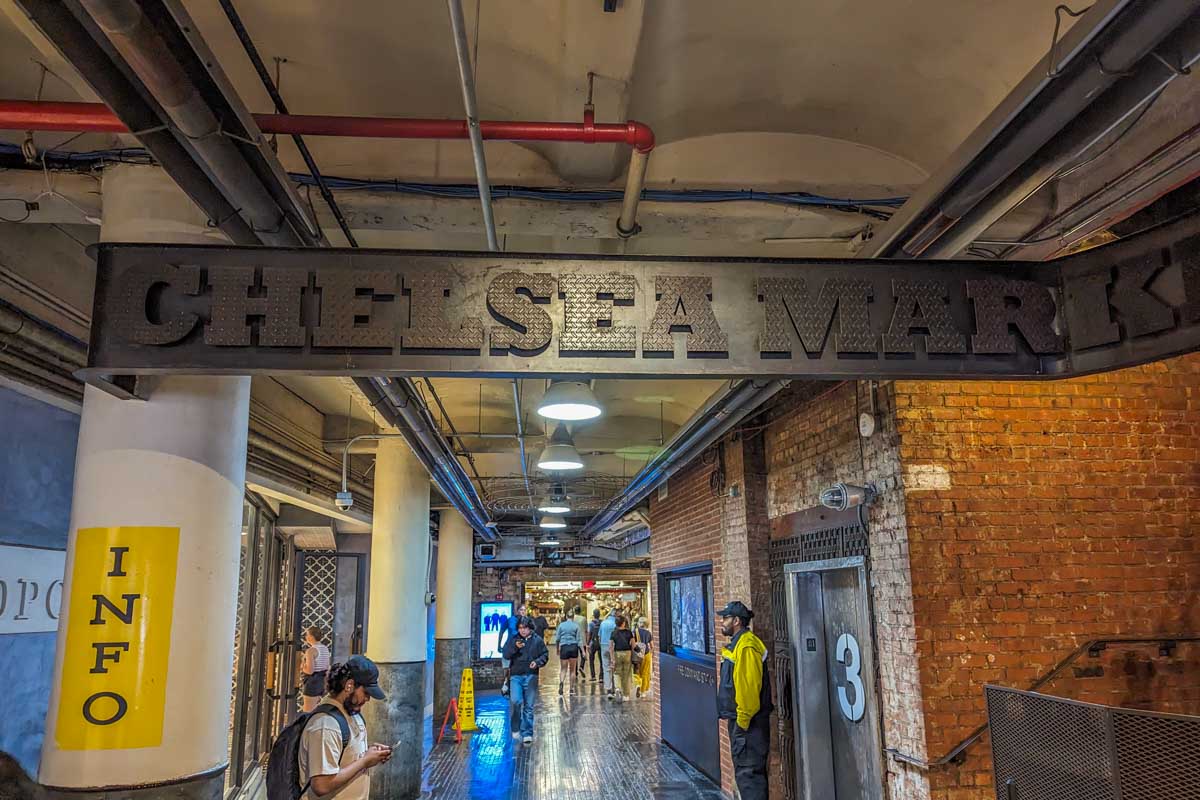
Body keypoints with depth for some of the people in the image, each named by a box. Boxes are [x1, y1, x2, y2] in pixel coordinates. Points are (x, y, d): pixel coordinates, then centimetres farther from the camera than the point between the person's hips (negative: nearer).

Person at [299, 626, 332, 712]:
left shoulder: (311, 650, -17)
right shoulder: (325, 649, 8)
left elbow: (309, 670, -22)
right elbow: (327, 668, 13)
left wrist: (302, 667, -6)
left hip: (311, 681, -8)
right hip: (321, 681, 8)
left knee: (308, 712, 1)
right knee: (314, 710, 20)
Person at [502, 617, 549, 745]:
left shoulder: (537, 640, 4)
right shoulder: (513, 640, 5)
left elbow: (545, 655, 8)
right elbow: (505, 654, -2)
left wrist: (537, 662, -11)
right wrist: (515, 647, -20)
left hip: (531, 676, 0)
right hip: (515, 675, 0)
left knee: (529, 706, 4)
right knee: (515, 701, -17)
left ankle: (527, 733, 12)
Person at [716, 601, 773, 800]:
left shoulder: (746, 646, -19)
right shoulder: (737, 643, 14)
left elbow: (749, 686, -24)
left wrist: (743, 719, -21)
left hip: (747, 722, -11)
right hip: (740, 719, 11)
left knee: (748, 772, -7)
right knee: (745, 770, 17)